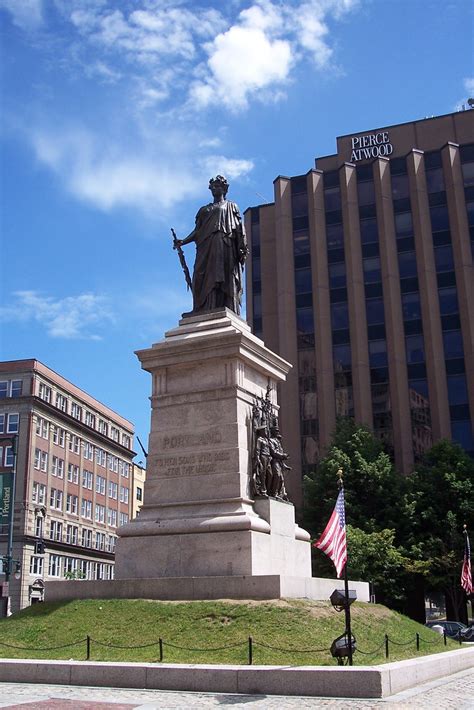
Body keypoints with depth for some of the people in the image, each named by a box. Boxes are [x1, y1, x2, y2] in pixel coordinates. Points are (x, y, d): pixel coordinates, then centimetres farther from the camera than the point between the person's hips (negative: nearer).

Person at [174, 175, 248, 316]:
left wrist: (243, 248, -8)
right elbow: (197, 231, 17)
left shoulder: (231, 206, 19)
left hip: (225, 245, -3)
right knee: (206, 278, -11)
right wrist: (183, 241, 0)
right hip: (207, 248, 3)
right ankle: (206, 311, -20)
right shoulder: (204, 209, 27)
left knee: (226, 279, -15)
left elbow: (239, 229, 6)